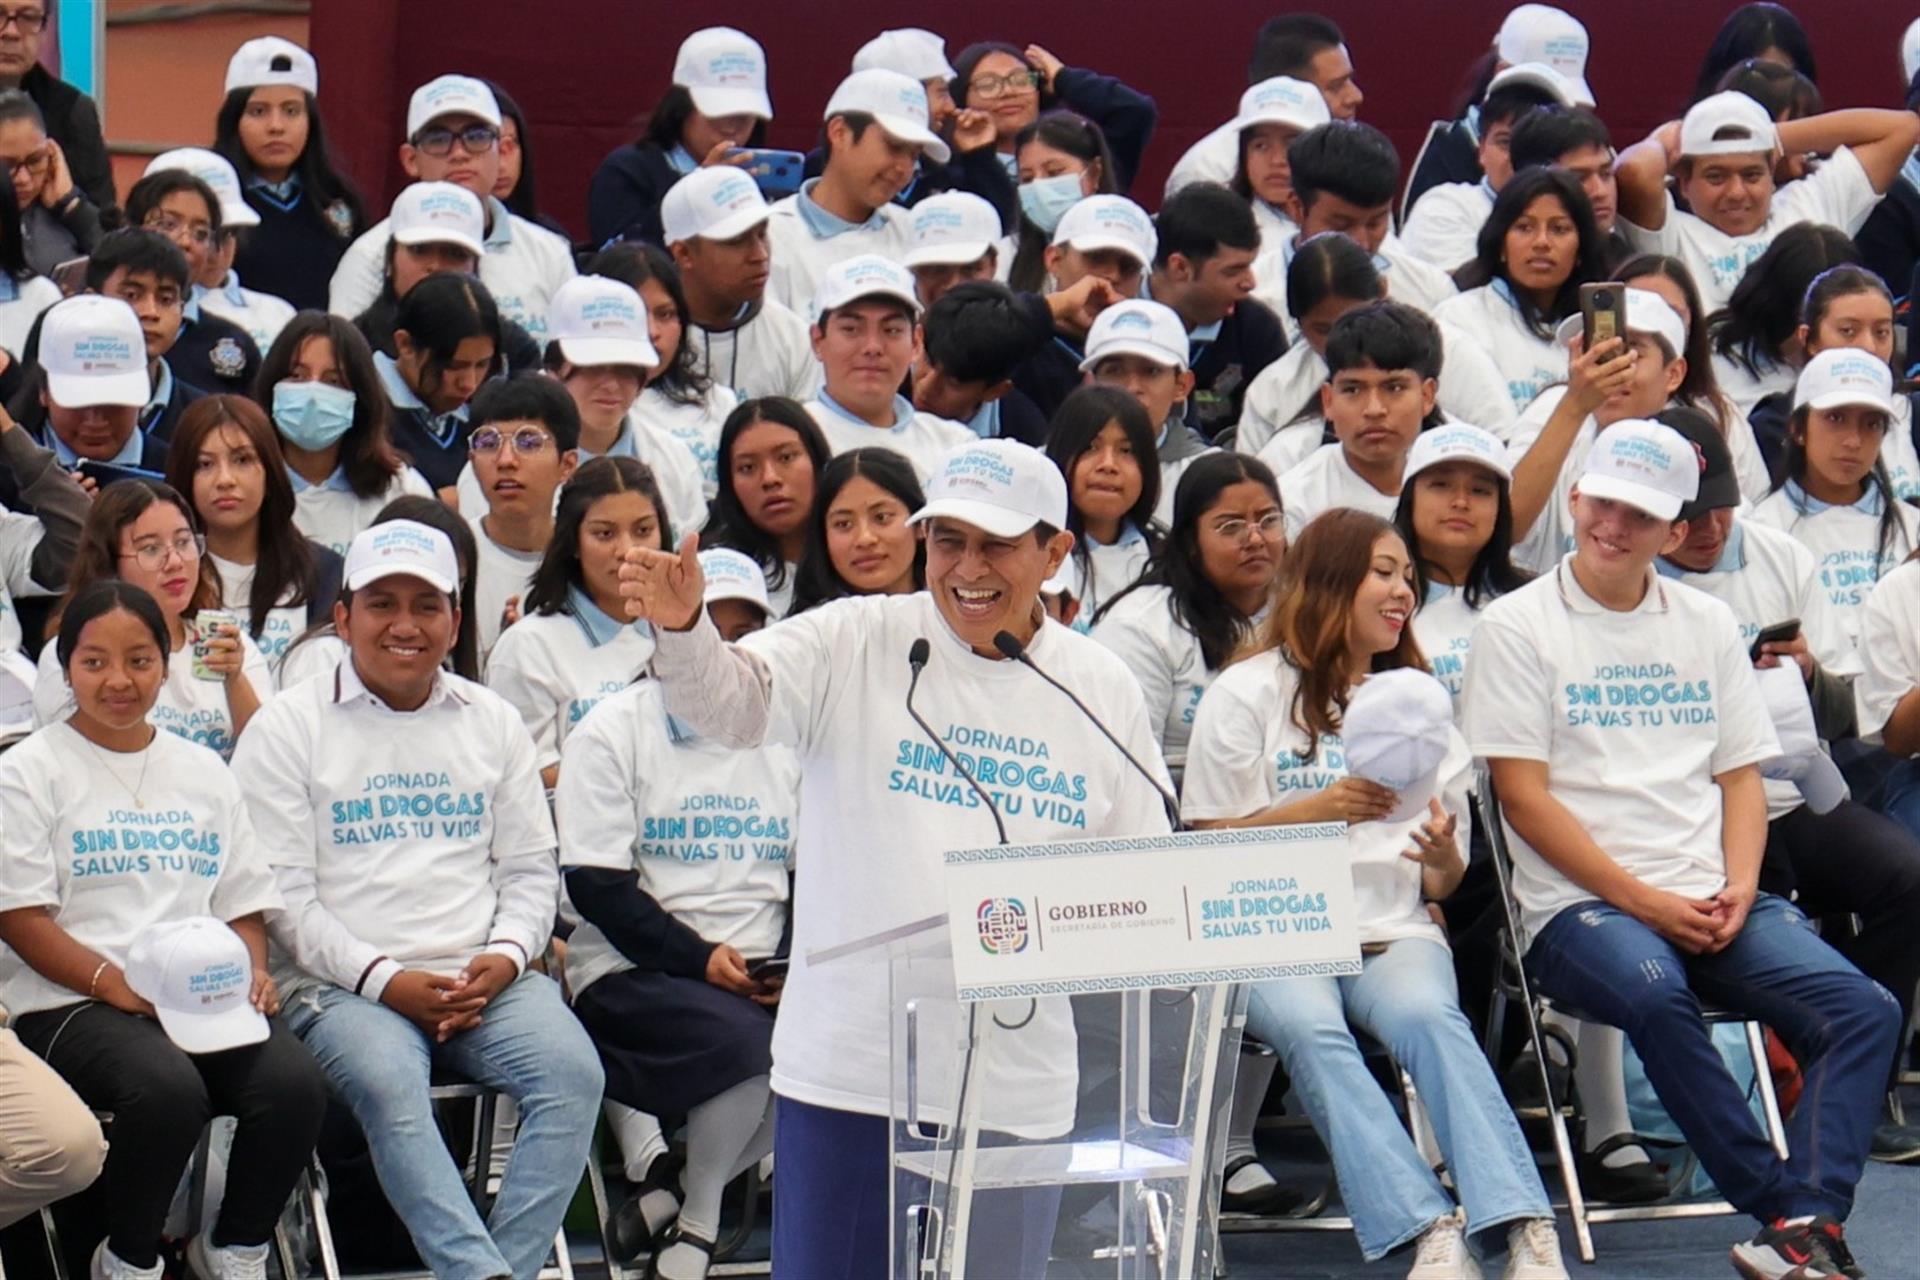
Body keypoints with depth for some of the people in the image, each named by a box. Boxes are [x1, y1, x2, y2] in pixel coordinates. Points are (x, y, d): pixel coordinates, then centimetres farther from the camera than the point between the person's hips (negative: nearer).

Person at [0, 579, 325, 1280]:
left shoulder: (202, 770, 20)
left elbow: (243, 901, 21)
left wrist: (251, 971, -2)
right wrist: (122, 986, -15)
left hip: (212, 999, 5)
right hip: (70, 1002, -4)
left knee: (296, 1084, -25)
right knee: (169, 1089, -35)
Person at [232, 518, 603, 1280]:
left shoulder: (492, 722, 18)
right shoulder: (289, 729, 5)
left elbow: (531, 868, 17)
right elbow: (282, 894, -2)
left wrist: (505, 957, -5)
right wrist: (383, 979, -14)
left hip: (483, 981, 4)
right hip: (343, 989, -3)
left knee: (573, 1073, -26)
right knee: (389, 1084, -36)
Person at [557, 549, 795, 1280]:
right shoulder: (616, 729, 1)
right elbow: (597, 884, -7)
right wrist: (700, 959, -16)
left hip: (761, 980, 5)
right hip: (631, 973, -5)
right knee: (751, 1044, -34)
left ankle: (676, 1208, -6)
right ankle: (695, 1221, -9)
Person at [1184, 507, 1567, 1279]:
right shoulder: (1247, 694, 10)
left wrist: (1443, 856, -6)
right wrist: (1316, 810, -11)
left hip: (1394, 932, 2)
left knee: (1430, 1015, -33)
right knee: (1309, 1029, -36)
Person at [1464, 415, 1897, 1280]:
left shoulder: (1708, 625, 18)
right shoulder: (1519, 625, 3)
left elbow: (1741, 776, 16)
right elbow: (1524, 797, -3)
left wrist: (1738, 890, -4)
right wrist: (1643, 899, -12)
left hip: (1711, 900, 5)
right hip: (1581, 905, -4)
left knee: (1865, 1009, -21)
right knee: (1652, 991, -38)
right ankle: (1788, 1210, -29)